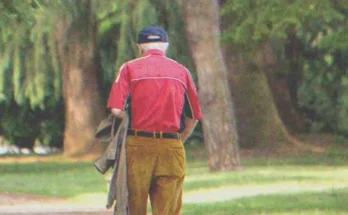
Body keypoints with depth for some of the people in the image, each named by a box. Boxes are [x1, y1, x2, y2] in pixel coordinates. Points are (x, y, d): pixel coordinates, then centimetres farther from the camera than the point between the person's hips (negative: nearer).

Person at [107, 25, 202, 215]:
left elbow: (117, 110, -8)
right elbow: (193, 117, 11)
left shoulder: (130, 68, 2)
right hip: (172, 149, 2)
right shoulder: (182, 71, 10)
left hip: (138, 145, -2)